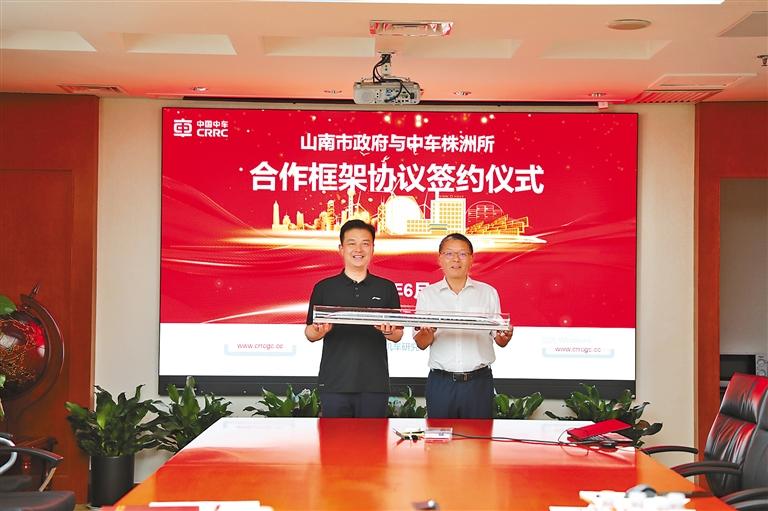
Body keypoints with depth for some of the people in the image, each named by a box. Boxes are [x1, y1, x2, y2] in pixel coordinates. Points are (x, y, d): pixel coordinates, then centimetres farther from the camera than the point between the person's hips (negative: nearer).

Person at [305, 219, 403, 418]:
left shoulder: (386, 288, 8)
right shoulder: (324, 288, 6)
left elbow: (398, 336, 9)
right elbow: (309, 334, 7)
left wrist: (389, 331, -14)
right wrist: (320, 331, -15)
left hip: (375, 384, 1)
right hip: (334, 384, 0)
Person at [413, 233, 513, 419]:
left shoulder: (488, 292, 8)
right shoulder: (427, 294, 7)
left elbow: (499, 341, 8)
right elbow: (421, 344, 4)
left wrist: (505, 336, -14)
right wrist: (427, 332, -18)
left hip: (479, 381, 0)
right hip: (441, 381, 0)